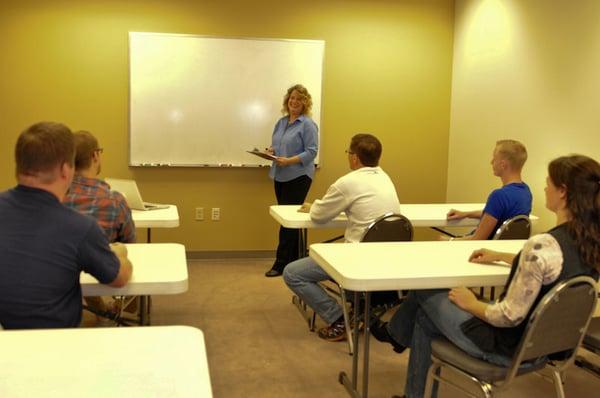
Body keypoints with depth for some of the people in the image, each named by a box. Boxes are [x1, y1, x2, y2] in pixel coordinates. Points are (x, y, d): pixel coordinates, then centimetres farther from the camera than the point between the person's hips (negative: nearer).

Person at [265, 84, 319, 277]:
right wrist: (272, 151, -2)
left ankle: (281, 263, 0)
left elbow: (311, 152, -13)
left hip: (298, 177, -7)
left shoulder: (307, 124, -8)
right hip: (280, 176, 7)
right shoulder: (281, 122, 14)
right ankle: (293, 259, 20)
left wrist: (289, 161, -22)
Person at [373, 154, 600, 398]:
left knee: (426, 293, 13)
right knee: (424, 319, 20)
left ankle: (395, 333, 44)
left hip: (509, 347, -8)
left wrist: (472, 304, -10)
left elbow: (510, 316, -28)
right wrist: (501, 256, 19)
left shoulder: (543, 245, -32)